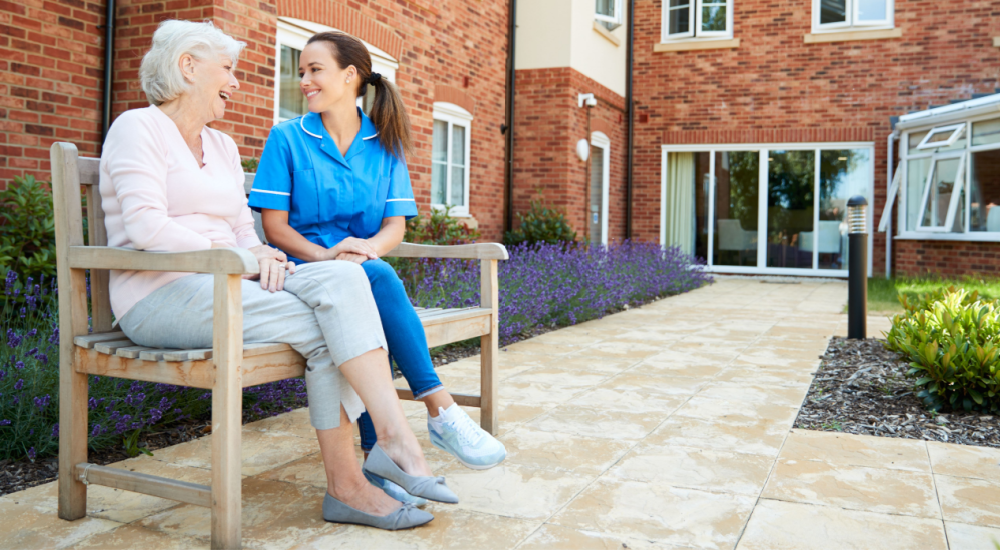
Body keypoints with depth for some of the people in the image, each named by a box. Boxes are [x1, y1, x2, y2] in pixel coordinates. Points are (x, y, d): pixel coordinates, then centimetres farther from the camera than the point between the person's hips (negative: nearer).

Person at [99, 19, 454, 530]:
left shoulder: (222, 145, 24)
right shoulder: (138, 128, 0)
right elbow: (147, 228, -15)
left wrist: (260, 254, -5)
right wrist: (237, 255, -16)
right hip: (160, 293, -6)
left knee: (342, 279, -22)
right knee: (324, 328, -26)